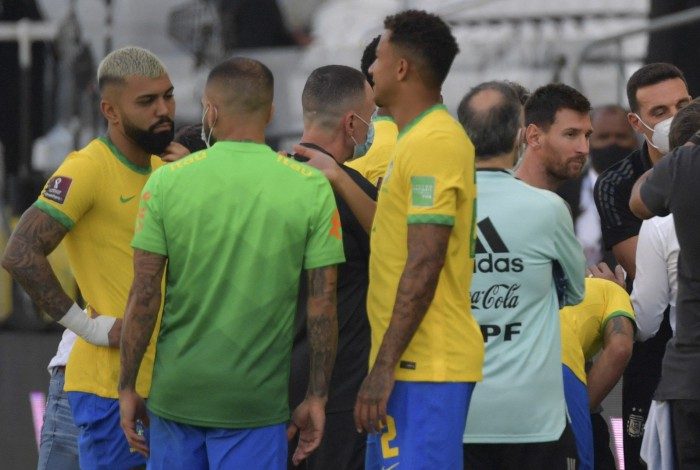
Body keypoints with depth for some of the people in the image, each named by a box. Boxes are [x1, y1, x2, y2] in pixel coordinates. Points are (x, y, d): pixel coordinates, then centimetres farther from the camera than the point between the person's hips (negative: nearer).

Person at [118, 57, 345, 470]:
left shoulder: (167, 181, -3)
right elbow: (323, 305, -3)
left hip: (176, 393, 1)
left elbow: (144, 297, -4)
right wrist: (317, 398, 5)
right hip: (256, 401, -1)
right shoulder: (311, 188, -3)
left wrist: (128, 388, 4)